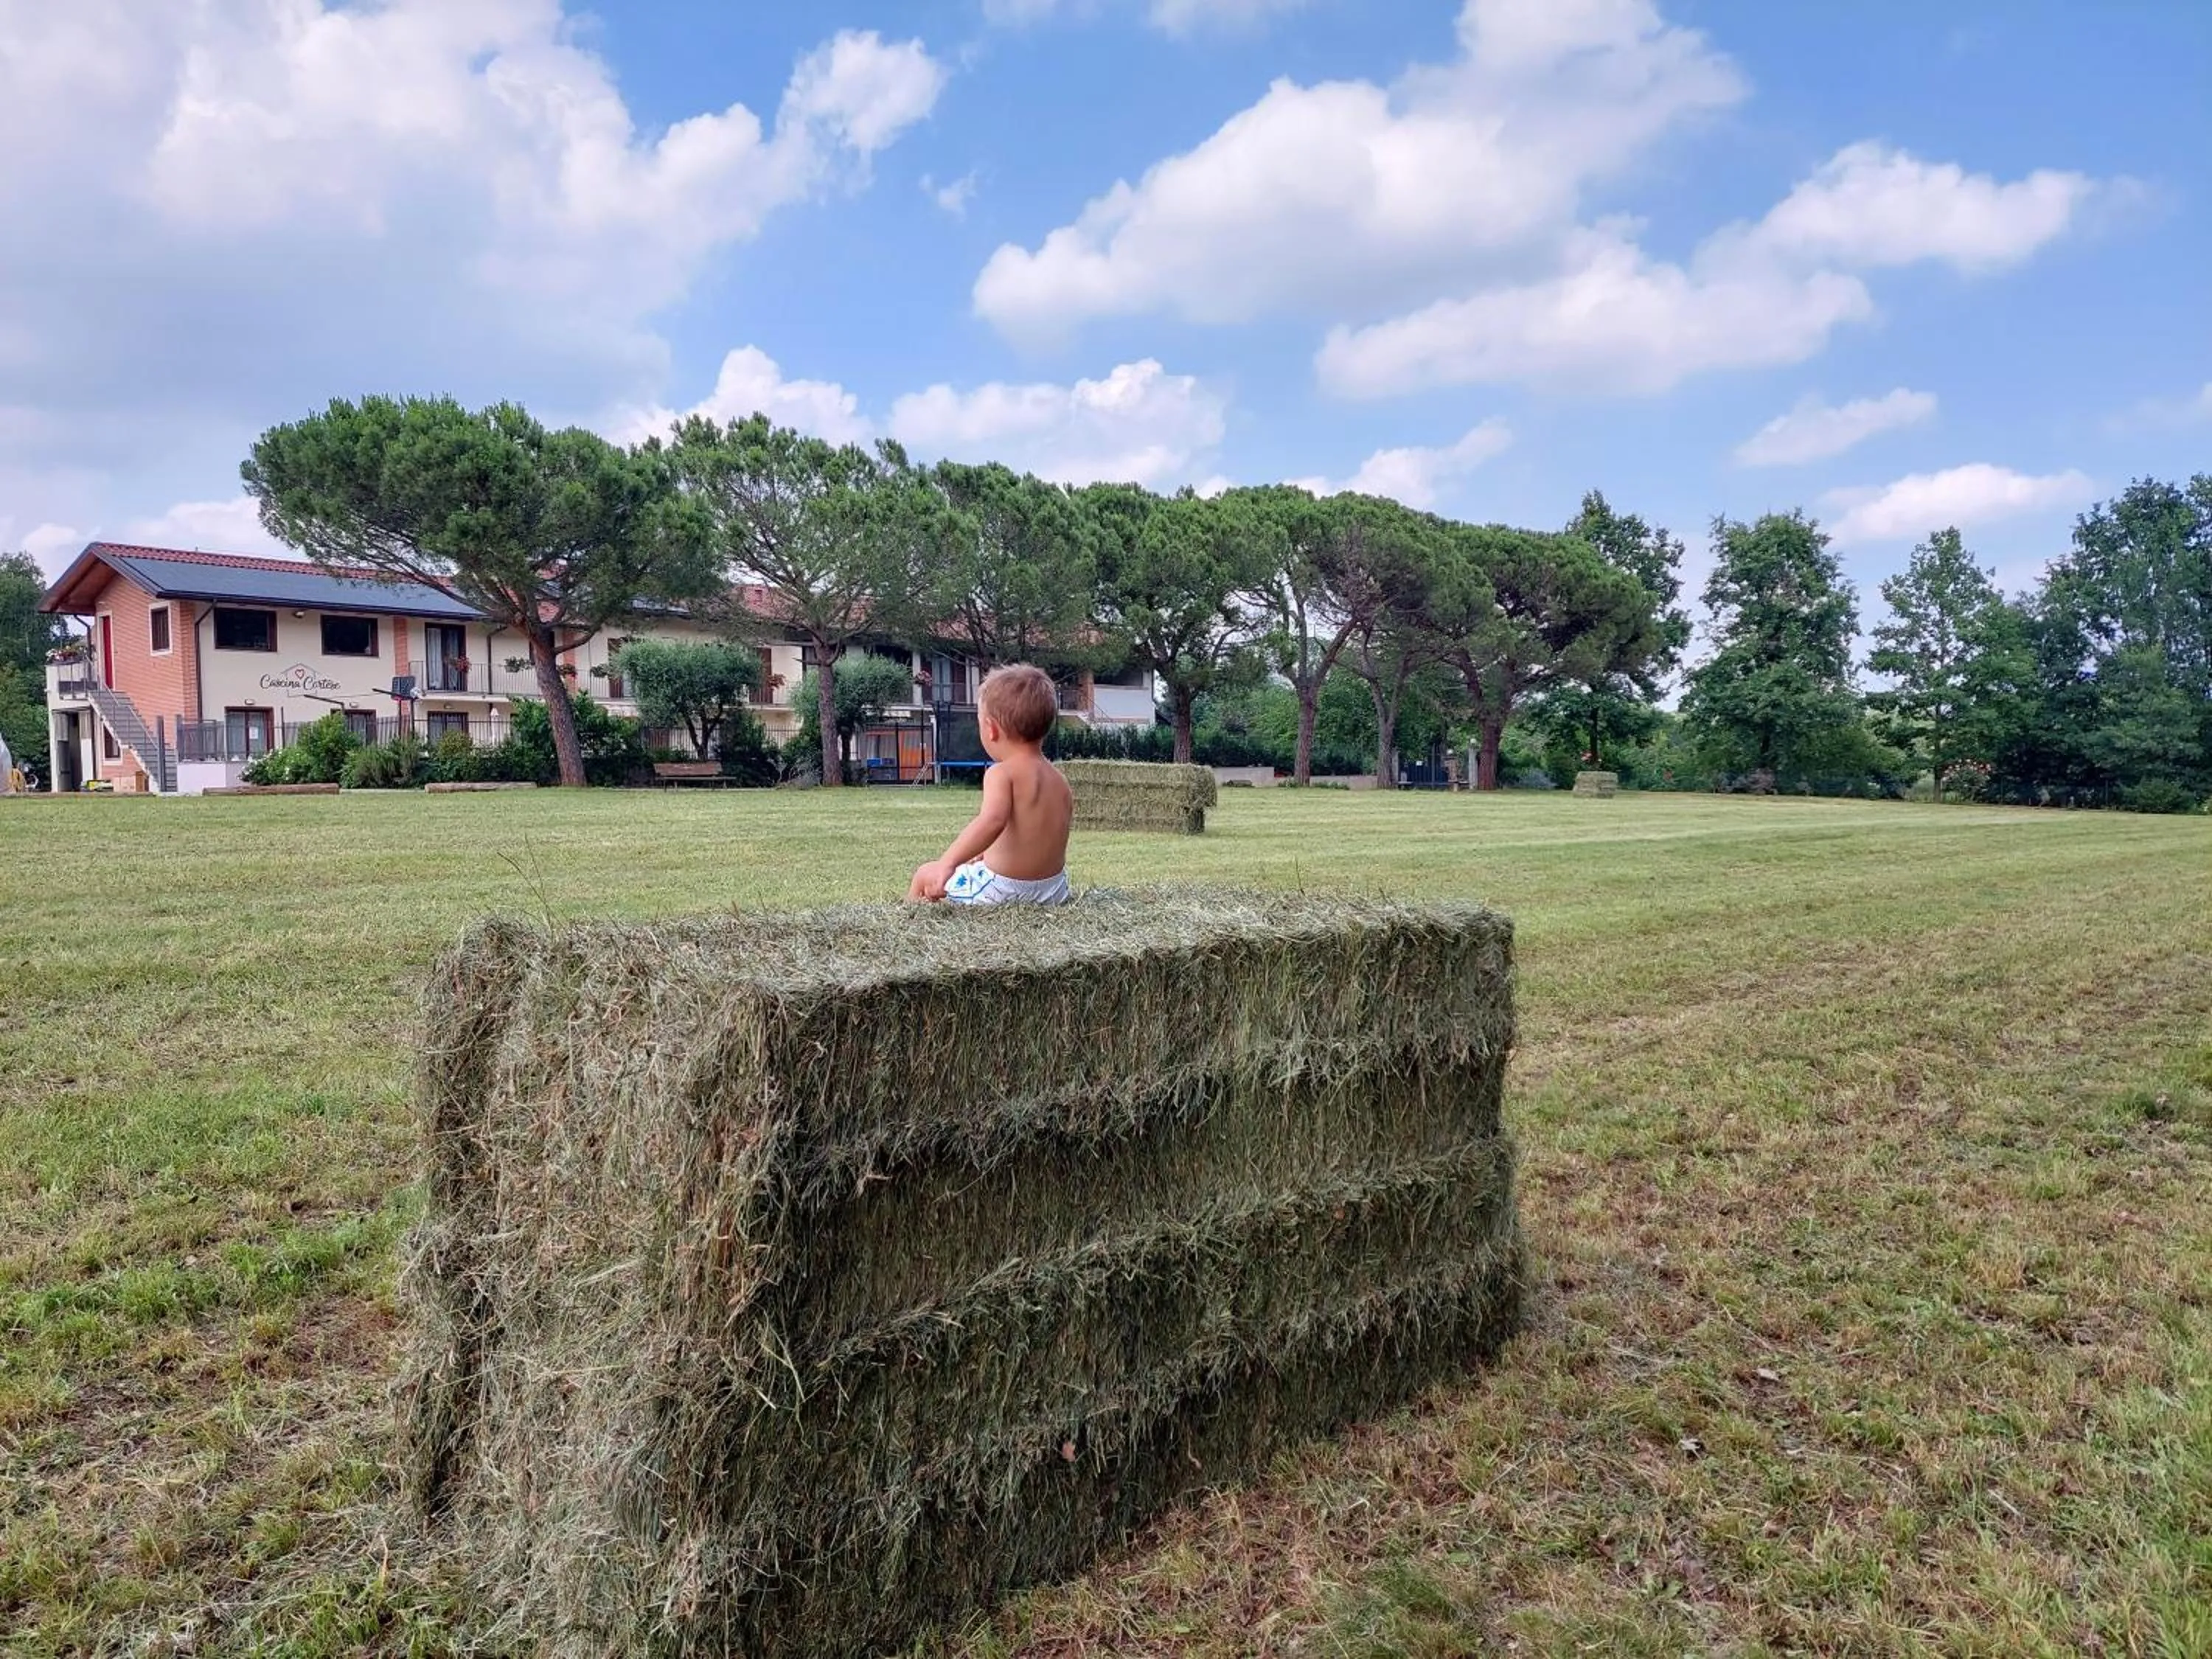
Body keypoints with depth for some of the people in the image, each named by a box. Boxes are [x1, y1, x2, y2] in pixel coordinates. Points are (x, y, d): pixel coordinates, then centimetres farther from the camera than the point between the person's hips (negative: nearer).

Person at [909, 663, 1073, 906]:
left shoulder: (1002, 774, -16)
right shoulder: (1059, 779, 8)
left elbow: (992, 820, -35)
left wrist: (948, 863, -39)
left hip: (1003, 890, -8)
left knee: (925, 876, 12)